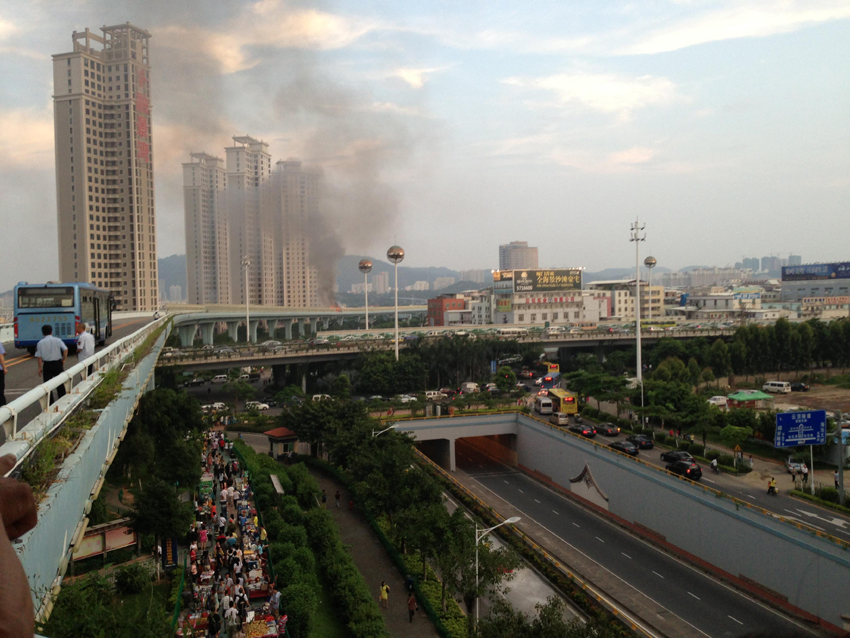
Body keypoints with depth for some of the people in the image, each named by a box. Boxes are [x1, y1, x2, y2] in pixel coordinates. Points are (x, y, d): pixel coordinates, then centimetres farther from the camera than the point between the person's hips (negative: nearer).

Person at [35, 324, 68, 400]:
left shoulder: (40, 343, -2)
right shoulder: (58, 340, -2)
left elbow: (39, 357, -4)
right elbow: (65, 349, -11)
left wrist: (40, 367, 3)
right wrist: (63, 360, 0)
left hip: (47, 365, 0)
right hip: (58, 364, 0)